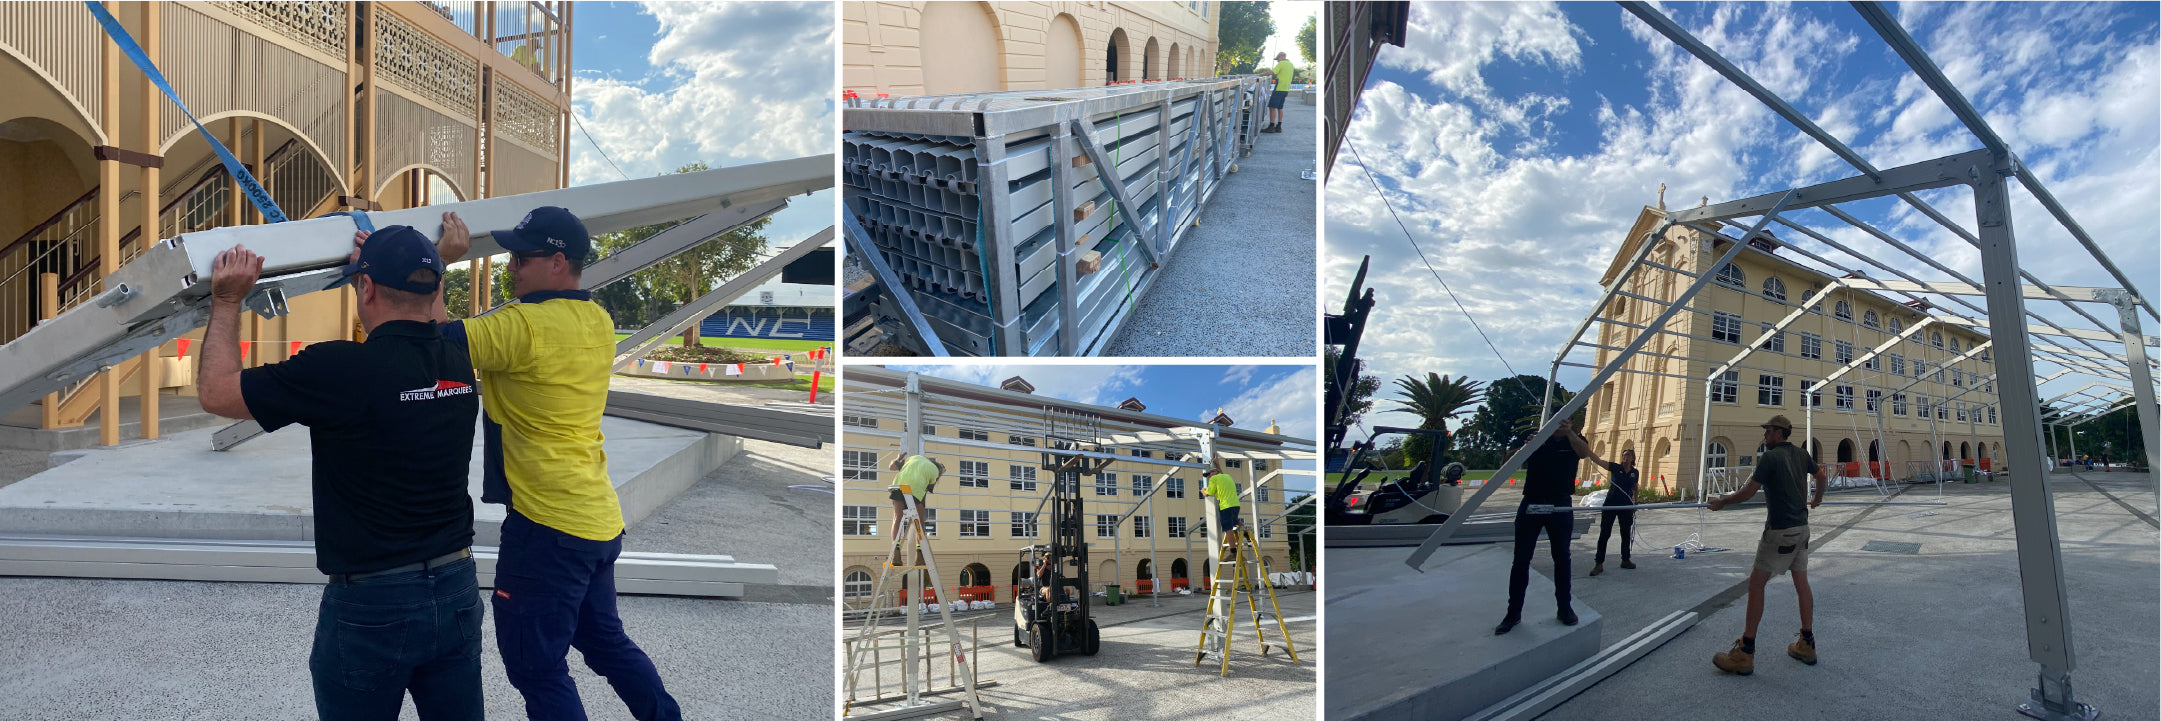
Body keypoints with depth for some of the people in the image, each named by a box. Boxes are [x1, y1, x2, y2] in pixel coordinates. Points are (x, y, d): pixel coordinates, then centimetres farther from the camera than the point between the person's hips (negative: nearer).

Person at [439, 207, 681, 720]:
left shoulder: (524, 325, -17)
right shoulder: (599, 322, 7)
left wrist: (444, 259, -7)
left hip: (547, 524, -9)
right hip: (600, 520, 9)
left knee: (537, 667, 5)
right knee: (606, 640, 24)